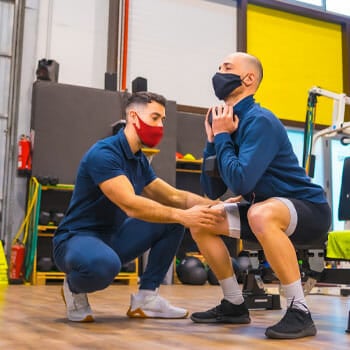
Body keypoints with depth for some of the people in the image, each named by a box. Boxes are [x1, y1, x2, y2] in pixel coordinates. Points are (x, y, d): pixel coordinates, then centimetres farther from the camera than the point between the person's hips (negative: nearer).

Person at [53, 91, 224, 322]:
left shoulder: (140, 161, 7)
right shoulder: (104, 153, -20)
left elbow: (174, 196, 7)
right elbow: (131, 205, -31)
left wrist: (214, 205, -9)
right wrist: (183, 215, -37)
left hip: (112, 237, 9)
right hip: (76, 239, -8)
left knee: (172, 220, 0)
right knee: (105, 264, -42)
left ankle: (147, 296, 1)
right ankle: (75, 289, -4)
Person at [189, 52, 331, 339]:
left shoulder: (259, 121, -21)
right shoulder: (227, 121, 3)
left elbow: (241, 180, -33)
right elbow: (212, 191, 3)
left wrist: (222, 136, -19)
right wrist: (213, 139, -7)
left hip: (309, 209, -9)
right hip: (270, 210, 9)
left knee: (261, 214, -40)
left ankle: (300, 312, -25)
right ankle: (235, 305, 13)